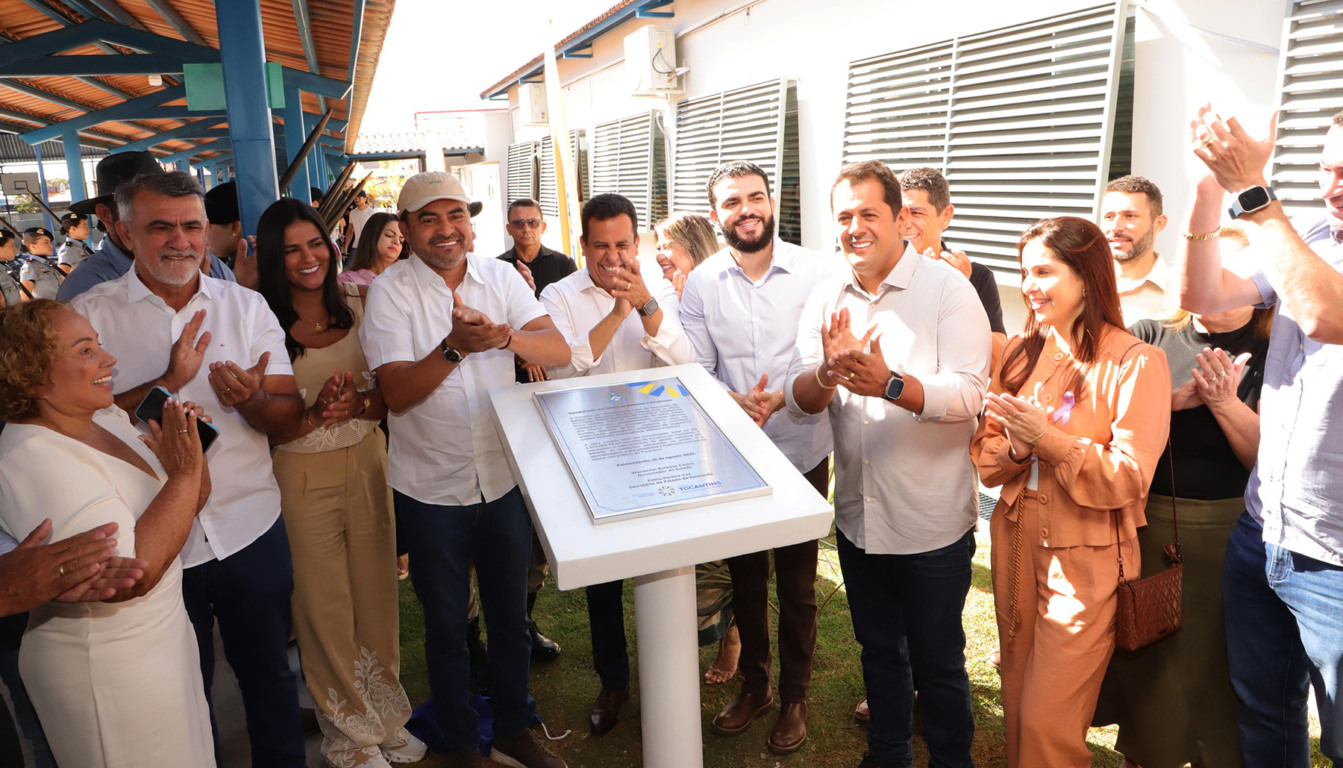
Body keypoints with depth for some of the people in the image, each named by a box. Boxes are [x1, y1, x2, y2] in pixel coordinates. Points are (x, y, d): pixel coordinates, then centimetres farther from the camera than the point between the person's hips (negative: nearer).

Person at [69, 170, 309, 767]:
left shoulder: (247, 305, 1)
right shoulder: (91, 314, -4)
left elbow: (290, 417, -3)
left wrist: (251, 399, -24)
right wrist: (169, 381, -24)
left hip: (252, 531, 2)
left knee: (270, 677, 18)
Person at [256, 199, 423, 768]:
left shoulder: (358, 308, 1)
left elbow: (392, 393, 1)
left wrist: (358, 405, -19)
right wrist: (316, 414, -26)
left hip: (367, 463, 4)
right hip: (303, 478, -3)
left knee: (377, 594, 14)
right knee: (325, 608, 10)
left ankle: (386, 716, 35)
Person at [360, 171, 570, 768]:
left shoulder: (500, 277, -1)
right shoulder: (388, 293, -9)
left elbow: (559, 350, -12)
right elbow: (396, 393, -18)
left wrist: (502, 336, -31)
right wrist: (456, 346, -33)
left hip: (505, 477, 3)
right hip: (431, 488, -2)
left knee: (510, 613, 18)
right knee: (445, 625, 14)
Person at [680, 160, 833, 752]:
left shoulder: (816, 271, -9)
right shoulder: (700, 283, -2)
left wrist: (781, 397, -25)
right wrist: (734, 402, -21)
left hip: (801, 453, -2)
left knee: (797, 586, 12)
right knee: (745, 579, 19)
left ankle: (794, 696, 35)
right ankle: (754, 684, 41)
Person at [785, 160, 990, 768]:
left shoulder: (948, 289, -11)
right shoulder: (826, 296, 2)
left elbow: (968, 395, -21)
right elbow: (799, 399, -5)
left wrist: (890, 385, -37)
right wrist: (828, 372, -26)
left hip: (933, 522, -4)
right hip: (857, 515, 5)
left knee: (937, 662, 12)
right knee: (878, 649, 23)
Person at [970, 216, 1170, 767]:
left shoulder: (1137, 362, -10)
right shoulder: (1021, 353, 6)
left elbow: (1129, 478, -15)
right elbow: (987, 462, 6)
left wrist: (1050, 439, -24)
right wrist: (1016, 447, -15)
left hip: (1086, 559, -5)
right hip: (1016, 542, 5)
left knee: (1048, 722, -1)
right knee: (1017, 706, 17)